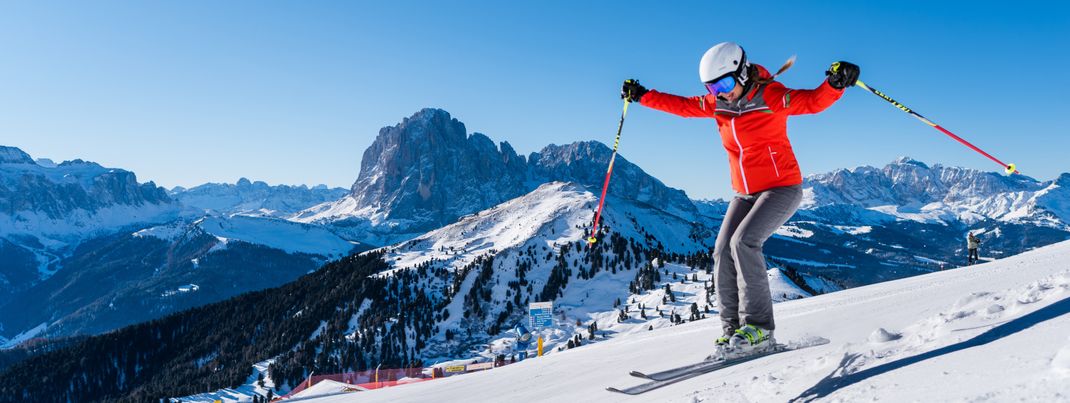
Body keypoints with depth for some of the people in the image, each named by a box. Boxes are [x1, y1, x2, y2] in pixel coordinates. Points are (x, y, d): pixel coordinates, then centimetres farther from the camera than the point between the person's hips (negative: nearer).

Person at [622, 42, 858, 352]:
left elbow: (814, 101, -25)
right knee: (723, 253, -6)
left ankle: (759, 326, -15)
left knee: (743, 242, -24)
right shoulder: (717, 104, 3)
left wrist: (835, 84, -45)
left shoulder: (771, 97, -14)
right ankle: (733, 331, 0)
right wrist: (642, 96, 16)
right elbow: (682, 105, 16)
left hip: (781, 189, -7)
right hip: (745, 194, 7)